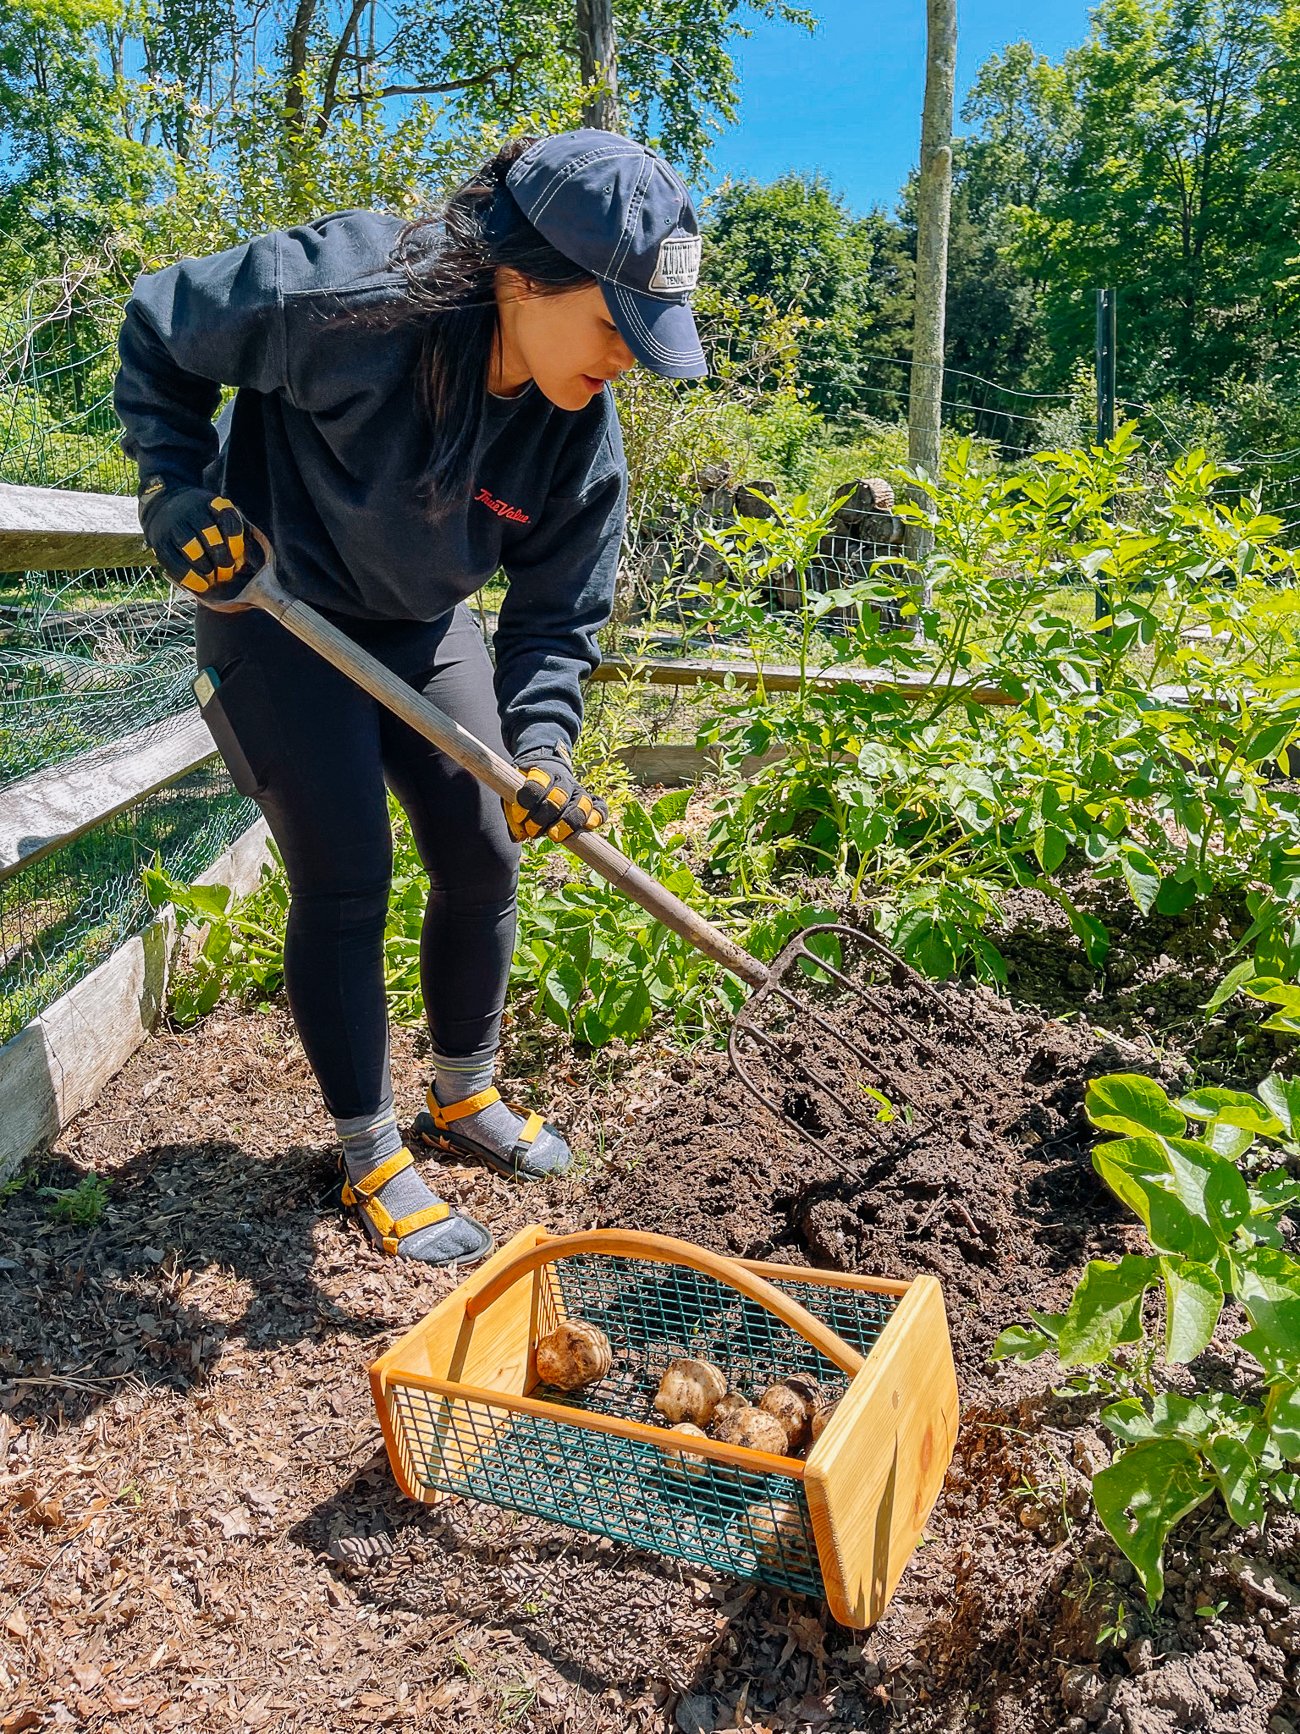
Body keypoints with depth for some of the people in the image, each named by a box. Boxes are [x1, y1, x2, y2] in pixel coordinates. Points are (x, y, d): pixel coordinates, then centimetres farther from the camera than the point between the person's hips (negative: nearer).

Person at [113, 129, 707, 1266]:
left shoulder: (584, 437, -16)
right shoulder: (339, 298, -31)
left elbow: (557, 615, -8)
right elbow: (158, 332, -14)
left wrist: (541, 744, -23)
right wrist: (178, 484, -20)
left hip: (421, 623, 6)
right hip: (271, 603, -5)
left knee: (482, 858, 5)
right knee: (344, 877, -7)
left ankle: (463, 1097, 30)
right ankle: (370, 1161, 11)